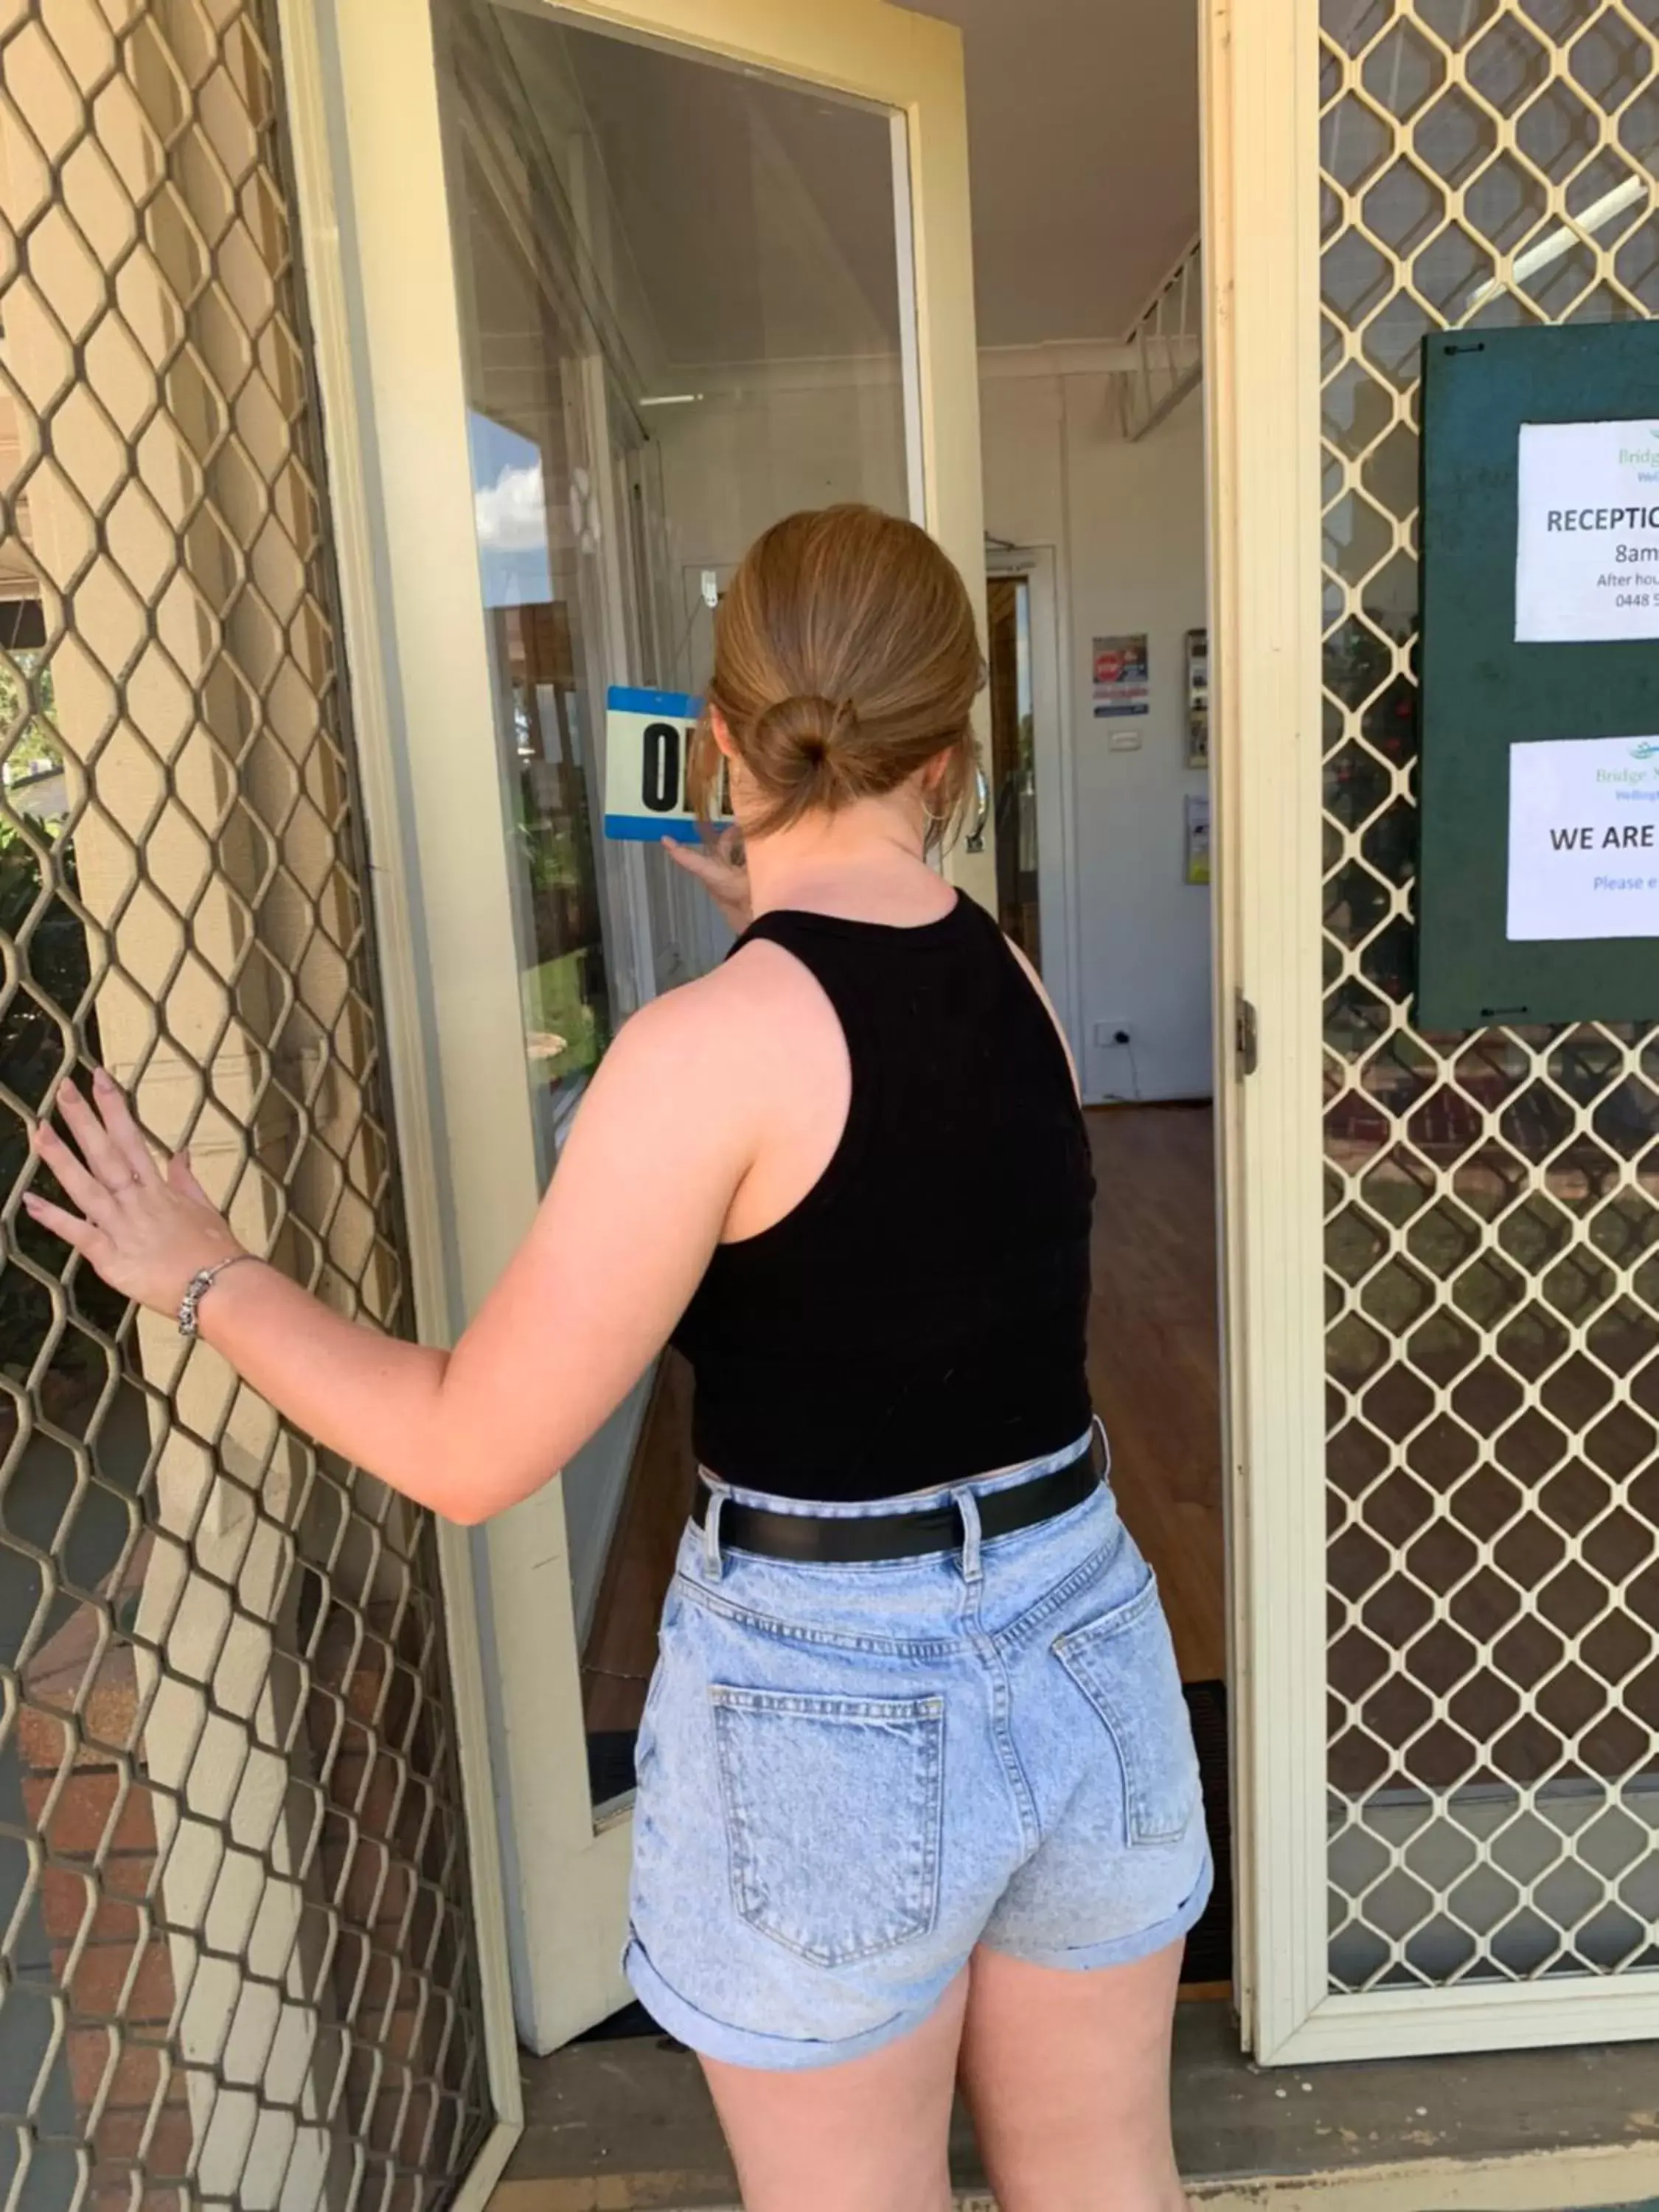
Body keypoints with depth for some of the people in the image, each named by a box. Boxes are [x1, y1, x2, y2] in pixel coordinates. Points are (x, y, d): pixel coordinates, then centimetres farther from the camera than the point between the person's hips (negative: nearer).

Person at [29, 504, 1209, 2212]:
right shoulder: (1017, 978, -2)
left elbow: (472, 1452, -16)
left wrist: (202, 1277, -3)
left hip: (829, 1697, -5)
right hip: (1081, 1646, 6)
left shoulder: (714, 1048, -21)